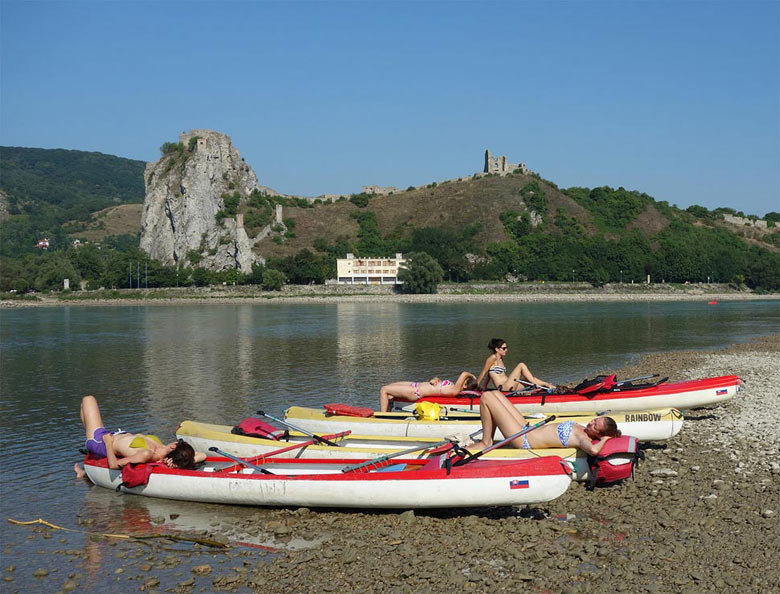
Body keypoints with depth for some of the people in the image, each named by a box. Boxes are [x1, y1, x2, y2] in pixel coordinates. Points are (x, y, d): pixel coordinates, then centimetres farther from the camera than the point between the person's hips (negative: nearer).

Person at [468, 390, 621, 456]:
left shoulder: (582, 438, -25)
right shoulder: (582, 429, 0)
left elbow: (593, 450, -46)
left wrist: (604, 440, -29)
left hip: (523, 440, -9)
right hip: (527, 429, 9)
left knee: (486, 397, -9)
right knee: (495, 393, 15)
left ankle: (486, 443, 6)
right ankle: (488, 441, 18)